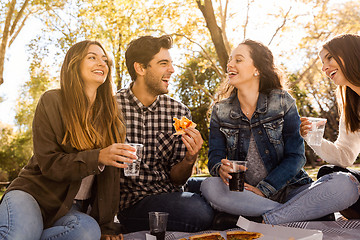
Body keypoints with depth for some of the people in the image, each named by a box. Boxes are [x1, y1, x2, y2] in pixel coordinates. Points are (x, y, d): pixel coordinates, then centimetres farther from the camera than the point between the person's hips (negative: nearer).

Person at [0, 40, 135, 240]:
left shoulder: (111, 115, 6)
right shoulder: (52, 101, -5)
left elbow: (111, 174, 5)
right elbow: (48, 163, -13)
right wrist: (98, 157, -27)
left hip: (73, 207, 5)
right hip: (33, 192, -4)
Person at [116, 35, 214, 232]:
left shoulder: (179, 112, 3)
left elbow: (176, 179, 7)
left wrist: (189, 159, -14)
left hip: (169, 196, 5)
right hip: (130, 201, -4)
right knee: (201, 213, -26)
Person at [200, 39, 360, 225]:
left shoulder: (283, 102, -1)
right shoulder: (220, 111, 5)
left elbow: (295, 156, -4)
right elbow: (215, 156, 2)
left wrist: (263, 189, -16)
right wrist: (221, 169, -24)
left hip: (286, 189, -1)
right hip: (243, 193, 1)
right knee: (209, 187, -32)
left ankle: (268, 220, -30)